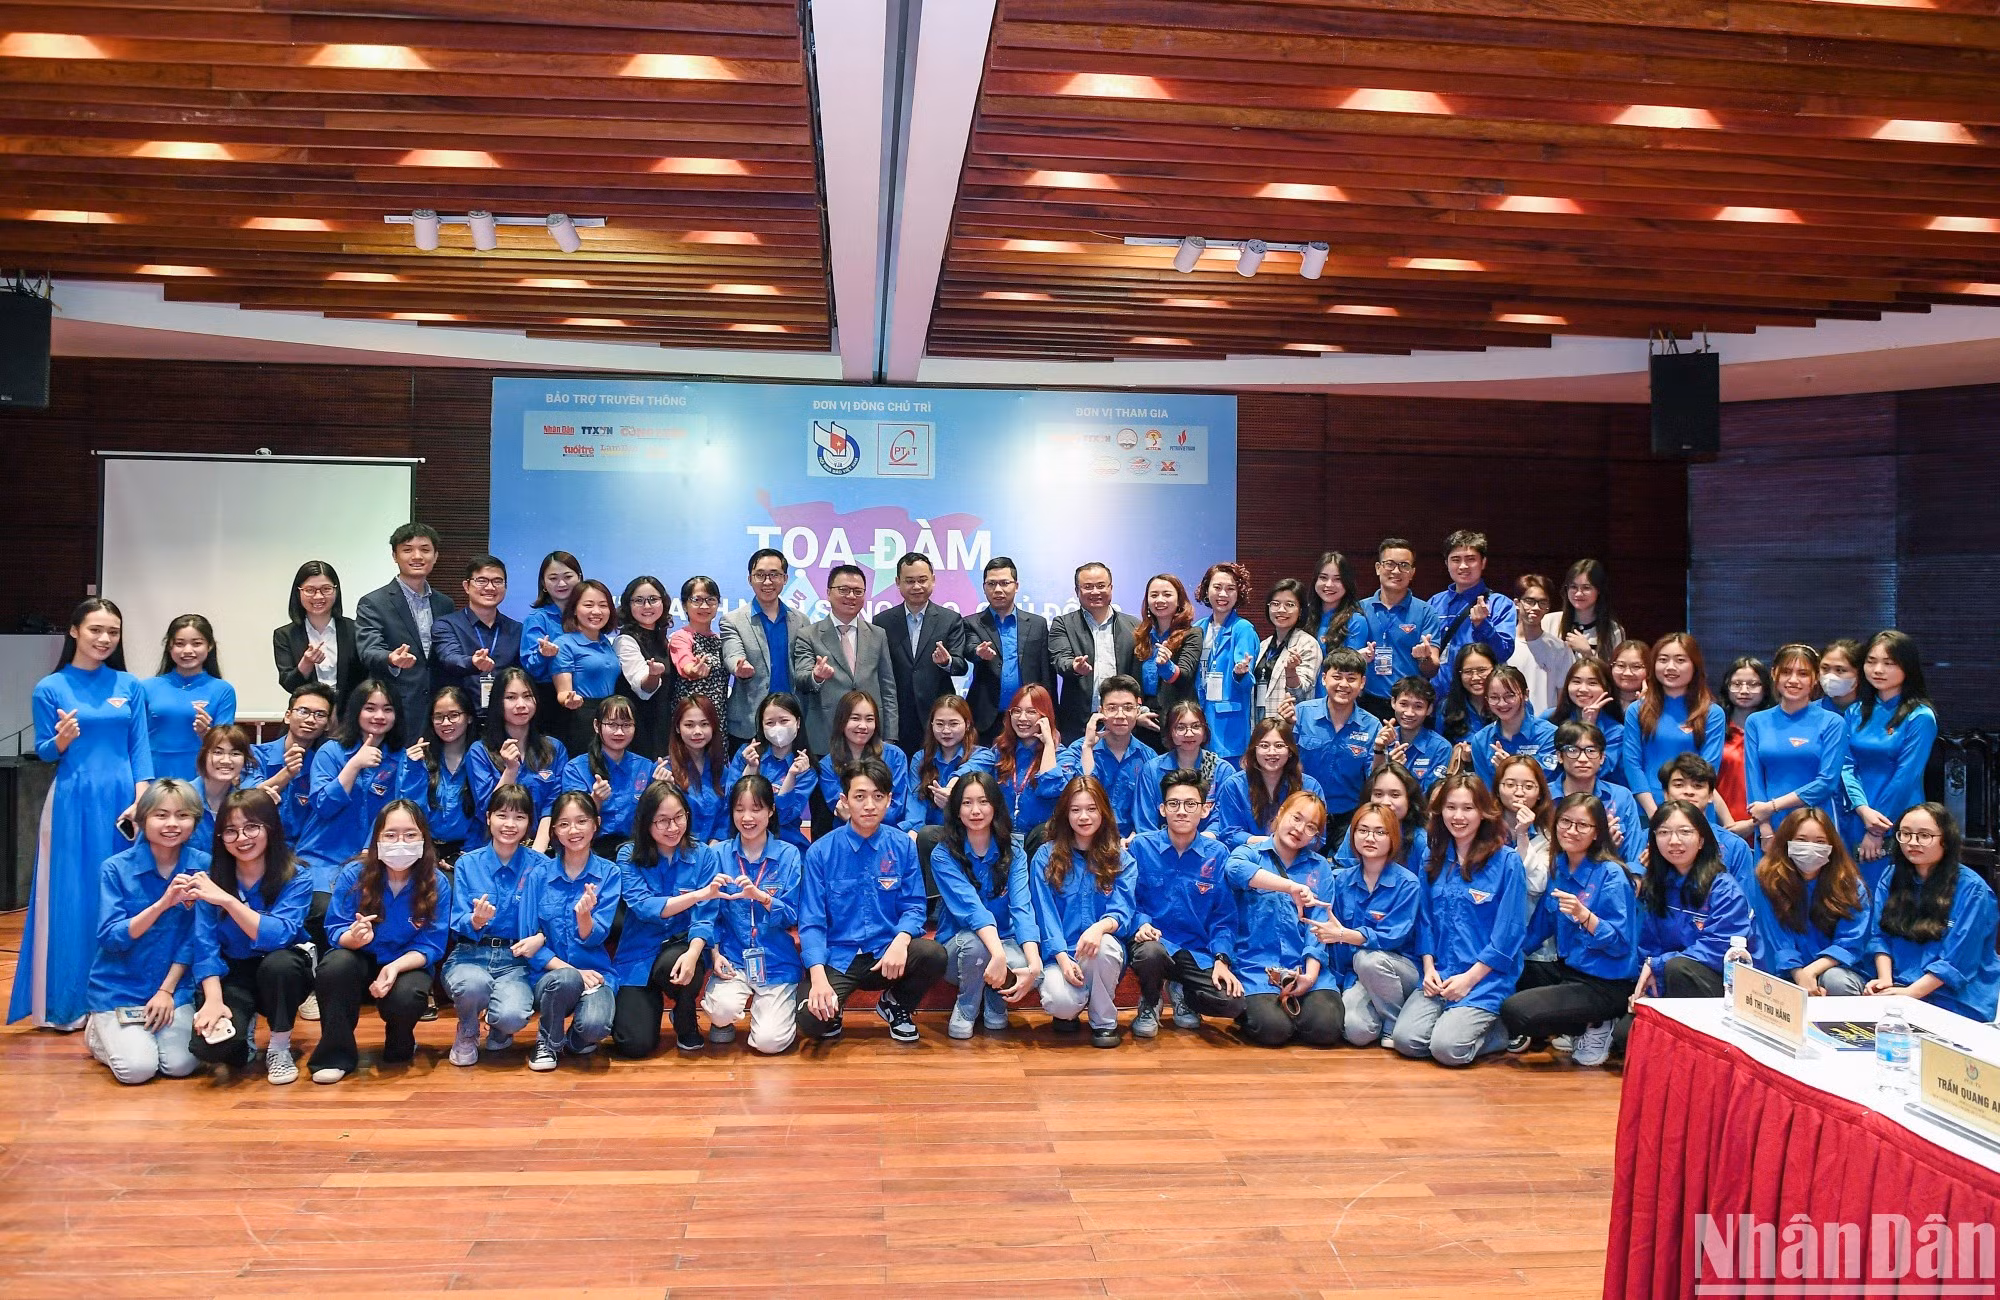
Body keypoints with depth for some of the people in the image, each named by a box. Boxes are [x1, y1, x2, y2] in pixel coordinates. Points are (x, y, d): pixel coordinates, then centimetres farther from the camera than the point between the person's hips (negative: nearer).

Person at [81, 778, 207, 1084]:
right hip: (119, 987, -2)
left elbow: (194, 937, -2)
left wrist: (167, 989, -8)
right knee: (137, 1068, -17)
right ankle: (98, 1032, 16)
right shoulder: (115, 868, -11)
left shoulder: (201, 866, -5)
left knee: (180, 1065, -14)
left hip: (175, 986, 2)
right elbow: (110, 938, -19)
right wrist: (164, 903, -32)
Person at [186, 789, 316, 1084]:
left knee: (278, 962, -38)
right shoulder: (211, 882, -5)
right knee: (207, 1045, -25)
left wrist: (227, 900, -36)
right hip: (234, 975, 2)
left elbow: (278, 936, -30)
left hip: (282, 973, -2)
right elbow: (206, 948, -11)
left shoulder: (296, 880, -14)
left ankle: (279, 1048, -12)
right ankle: (245, 1028, 14)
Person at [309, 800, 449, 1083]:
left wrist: (395, 967, -31)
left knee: (406, 998, -34)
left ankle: (399, 1049, 6)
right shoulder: (353, 875, -12)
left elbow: (431, 946, -12)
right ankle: (335, 1055, -13)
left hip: (408, 964, -1)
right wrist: (354, 937, -35)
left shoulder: (438, 884, -12)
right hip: (360, 961, 1)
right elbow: (336, 932, -10)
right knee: (336, 964, -34)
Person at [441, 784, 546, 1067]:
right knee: (474, 985, -36)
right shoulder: (468, 864, 3)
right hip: (470, 954, 1)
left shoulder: (539, 867, 1)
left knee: (512, 1016, -31)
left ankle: (498, 1031, 12)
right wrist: (475, 921, -24)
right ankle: (467, 1033, 3)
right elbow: (458, 924, -1)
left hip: (515, 960, 0)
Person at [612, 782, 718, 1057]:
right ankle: (652, 1001, 23)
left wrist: (693, 953, -33)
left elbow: (705, 915, -11)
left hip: (682, 944, 0)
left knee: (671, 965, -37)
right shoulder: (629, 856, -4)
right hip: (639, 953, 0)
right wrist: (700, 894, -32)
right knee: (635, 1045, -14)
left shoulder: (704, 855, -5)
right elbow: (644, 907, -18)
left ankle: (687, 1023, -3)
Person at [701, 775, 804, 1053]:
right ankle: (723, 1020, 9)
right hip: (731, 958, 1)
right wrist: (714, 953, -9)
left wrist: (761, 897, -23)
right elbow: (709, 911, 4)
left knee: (768, 1042, -15)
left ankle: (784, 1010, 21)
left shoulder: (788, 855, -1)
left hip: (777, 963, -1)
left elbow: (793, 915, -6)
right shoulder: (718, 854, 2)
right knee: (724, 1009, -30)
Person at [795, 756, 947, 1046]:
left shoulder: (902, 846, 1)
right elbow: (811, 921, -5)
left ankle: (895, 1004, 6)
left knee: (934, 955, -28)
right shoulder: (820, 852, -4)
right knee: (811, 1020, -29)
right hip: (836, 958, -2)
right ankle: (832, 1010, 12)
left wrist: (900, 941, -22)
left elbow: (913, 906, 1)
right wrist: (818, 978, -20)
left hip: (886, 955, 2)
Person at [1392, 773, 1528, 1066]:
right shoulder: (1434, 861, 11)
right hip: (1439, 976, 4)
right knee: (1405, 1040, -17)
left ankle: (1504, 1029, 6)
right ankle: (1457, 1020, 10)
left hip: (1487, 978, -4)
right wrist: (1429, 968, -1)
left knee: (1446, 1048, -22)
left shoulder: (1506, 861, -5)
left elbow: (1510, 932, -8)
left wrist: (1469, 978, -12)